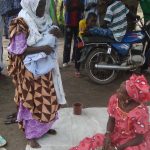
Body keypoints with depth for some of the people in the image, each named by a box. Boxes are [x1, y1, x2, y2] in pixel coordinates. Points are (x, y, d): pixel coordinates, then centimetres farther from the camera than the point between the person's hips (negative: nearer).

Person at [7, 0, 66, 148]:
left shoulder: (42, 19, 3)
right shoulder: (21, 23, -20)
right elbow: (19, 50, -21)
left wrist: (53, 33, -9)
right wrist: (42, 49, -27)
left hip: (45, 67, 7)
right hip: (30, 70, -7)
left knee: (46, 99, 17)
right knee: (32, 101, 4)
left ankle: (43, 127, 37)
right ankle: (31, 135, 20)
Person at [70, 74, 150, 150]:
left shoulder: (140, 112, -32)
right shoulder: (114, 99, -18)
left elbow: (139, 138, -21)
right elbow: (111, 120, -1)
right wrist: (108, 136, -19)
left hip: (135, 142, -4)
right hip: (117, 135, 4)